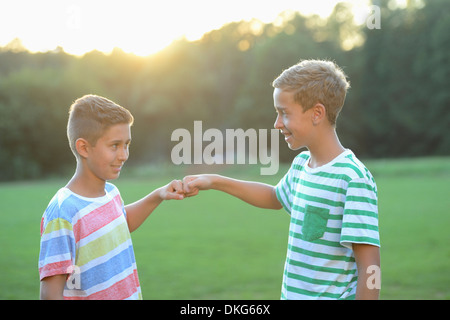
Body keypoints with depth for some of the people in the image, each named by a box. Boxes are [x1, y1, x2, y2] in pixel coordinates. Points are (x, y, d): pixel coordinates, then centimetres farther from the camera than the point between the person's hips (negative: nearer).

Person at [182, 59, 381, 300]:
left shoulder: (354, 179, -19)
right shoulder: (301, 164, 6)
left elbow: (369, 266, -19)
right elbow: (275, 197, 28)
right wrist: (214, 181, 22)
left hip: (333, 294, -7)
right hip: (291, 293, 8)